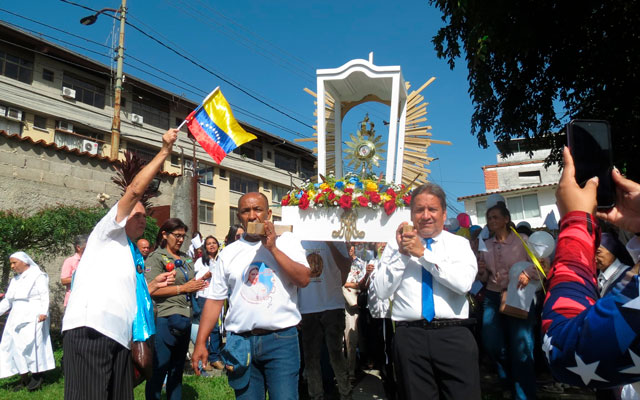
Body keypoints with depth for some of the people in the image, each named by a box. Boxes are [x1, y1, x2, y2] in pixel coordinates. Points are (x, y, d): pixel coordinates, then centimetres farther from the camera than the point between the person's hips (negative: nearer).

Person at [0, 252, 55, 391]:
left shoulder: (38, 276, -2)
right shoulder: (15, 280, 21)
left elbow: (44, 296, -10)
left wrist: (43, 312, -21)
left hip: (33, 317, -8)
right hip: (17, 317, 8)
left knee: (29, 345, -15)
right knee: (16, 347, 4)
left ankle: (37, 375, -5)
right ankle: (24, 379, 12)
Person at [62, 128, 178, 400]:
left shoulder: (130, 255, 29)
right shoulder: (106, 234, 10)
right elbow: (135, 190, -4)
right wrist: (164, 151, -3)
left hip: (119, 336, 8)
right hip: (90, 329, -8)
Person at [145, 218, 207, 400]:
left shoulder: (186, 258, 16)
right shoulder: (156, 257, -5)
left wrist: (198, 285, 5)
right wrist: (183, 288, -15)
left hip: (185, 318, 7)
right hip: (164, 319, -7)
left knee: (178, 369, 16)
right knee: (159, 369, -2)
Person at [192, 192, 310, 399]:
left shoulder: (286, 241, 3)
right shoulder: (229, 252, 8)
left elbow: (303, 279, -10)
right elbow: (214, 299, 8)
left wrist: (273, 248, -13)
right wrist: (201, 343, 1)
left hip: (281, 339, -2)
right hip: (241, 343, 3)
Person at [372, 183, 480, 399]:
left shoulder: (459, 244, 8)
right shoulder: (396, 245, 9)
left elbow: (463, 283, -10)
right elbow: (381, 291, 0)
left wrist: (423, 253, -11)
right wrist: (402, 254, -8)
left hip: (454, 335, 0)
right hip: (410, 336, 1)